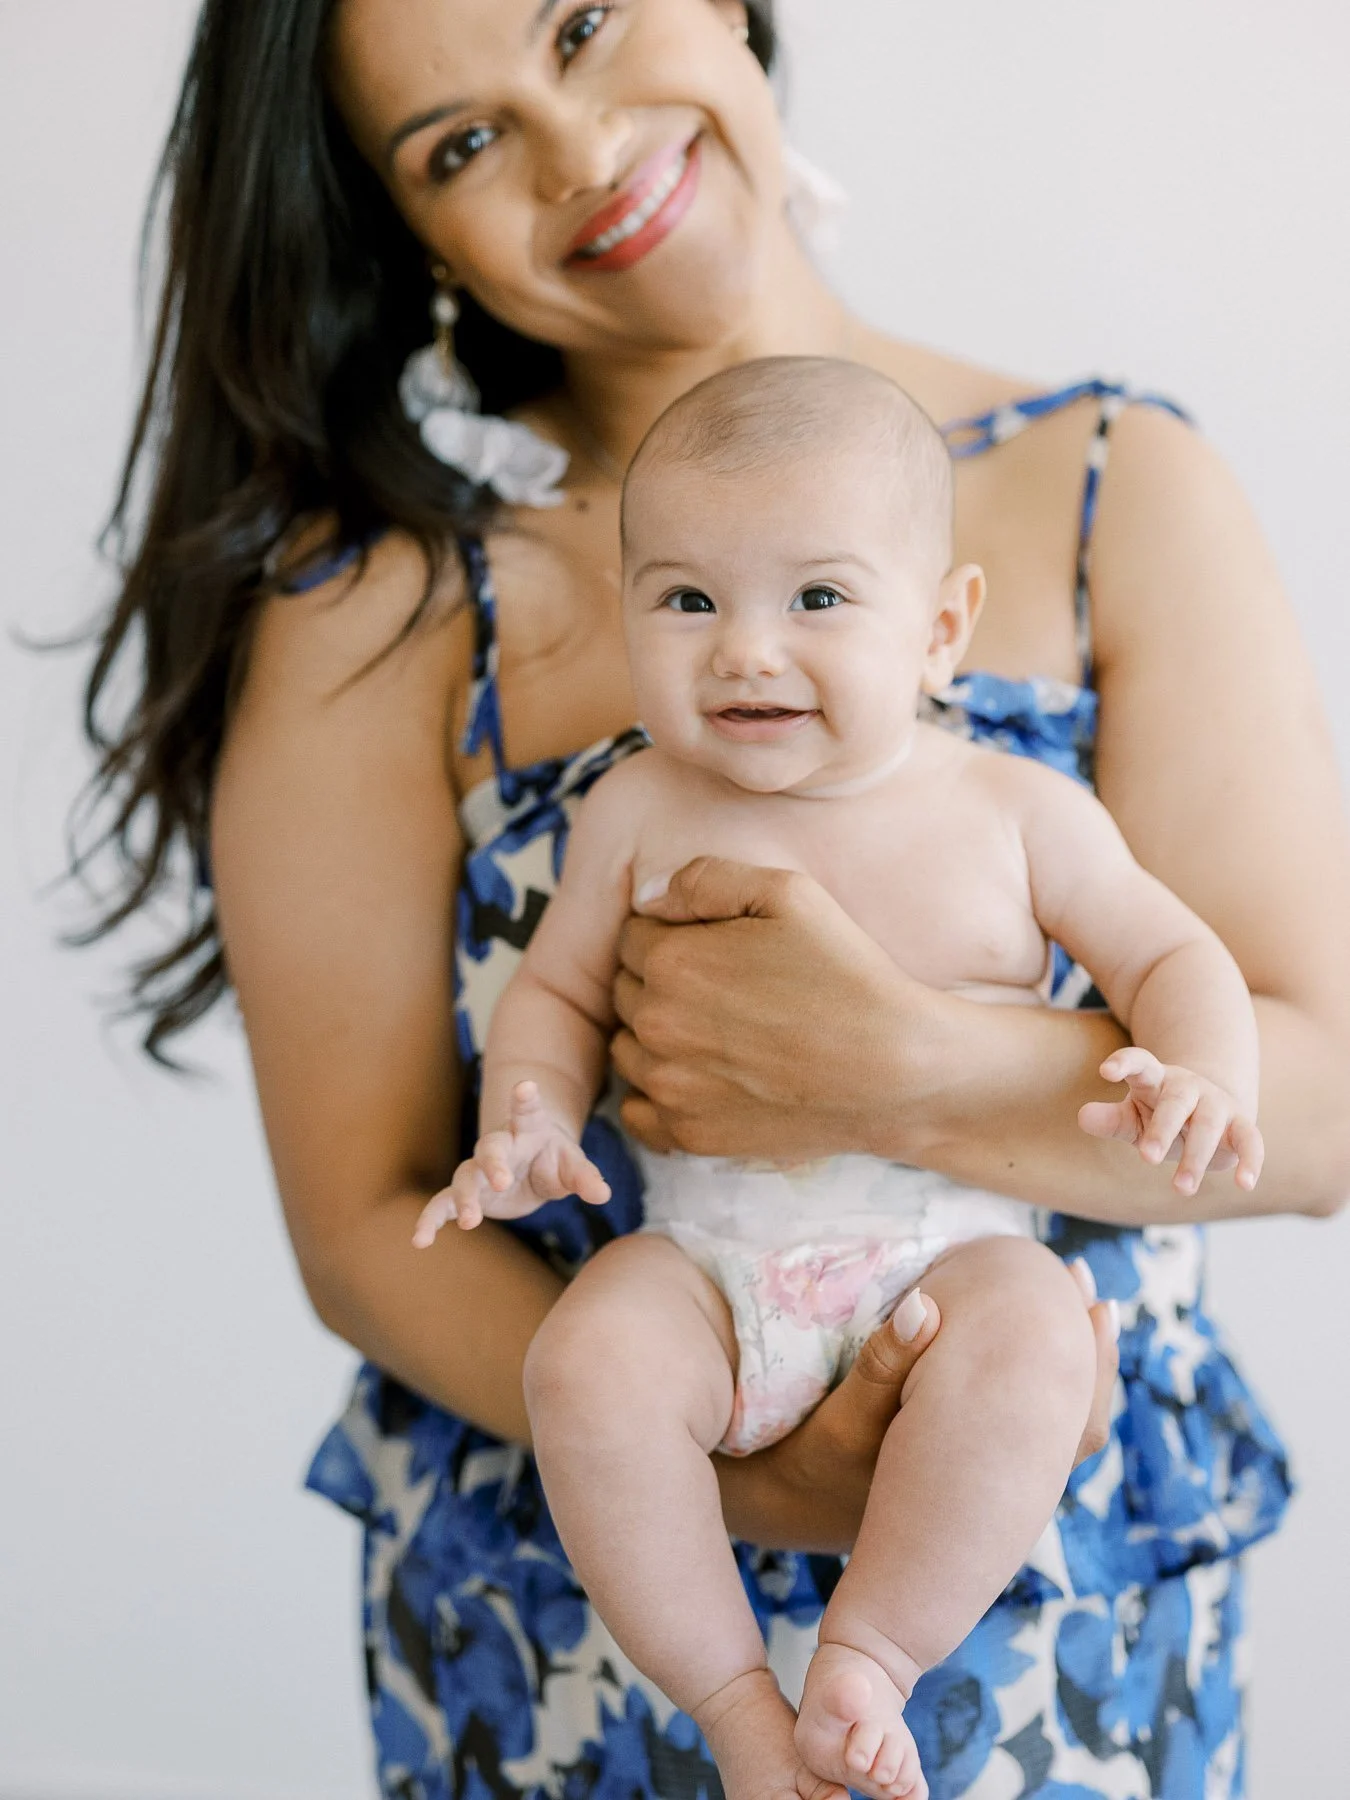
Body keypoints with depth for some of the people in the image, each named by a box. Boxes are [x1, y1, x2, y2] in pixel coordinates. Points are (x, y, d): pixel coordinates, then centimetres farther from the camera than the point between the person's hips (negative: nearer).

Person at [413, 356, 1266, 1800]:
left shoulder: (1015, 811, 3)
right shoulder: (641, 814, 5)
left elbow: (1167, 952, 9)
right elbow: (558, 991, 13)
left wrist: (1197, 1075, -13)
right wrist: (526, 1120, -7)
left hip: (952, 1244, -1)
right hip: (708, 1253, 1)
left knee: (1027, 1349, -33)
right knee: (586, 1366, -28)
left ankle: (869, 1653, -13)